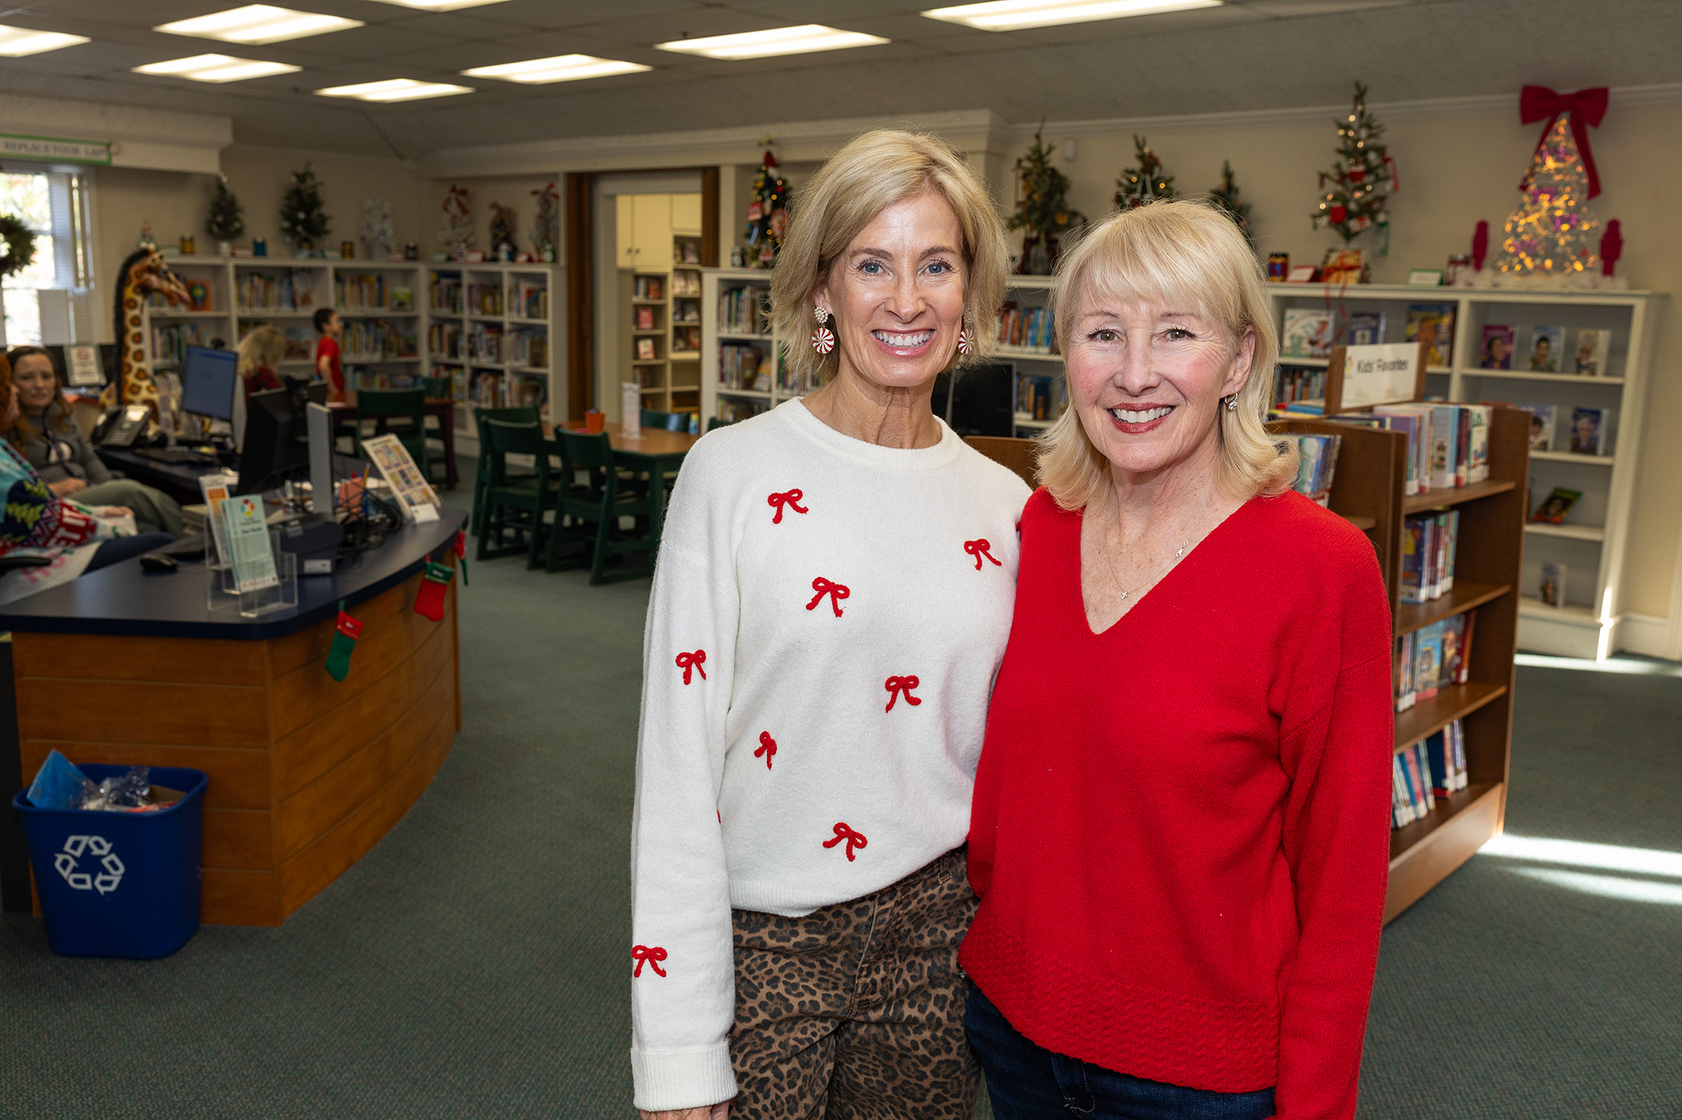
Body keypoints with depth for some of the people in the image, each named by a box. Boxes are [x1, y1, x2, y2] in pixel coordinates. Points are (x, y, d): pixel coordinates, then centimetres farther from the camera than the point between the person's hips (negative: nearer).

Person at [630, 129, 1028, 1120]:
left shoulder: (1004, 507, 1)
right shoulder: (734, 473, -11)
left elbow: (1008, 761, 10)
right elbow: (677, 761, -12)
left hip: (935, 932, 4)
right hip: (758, 936, -3)